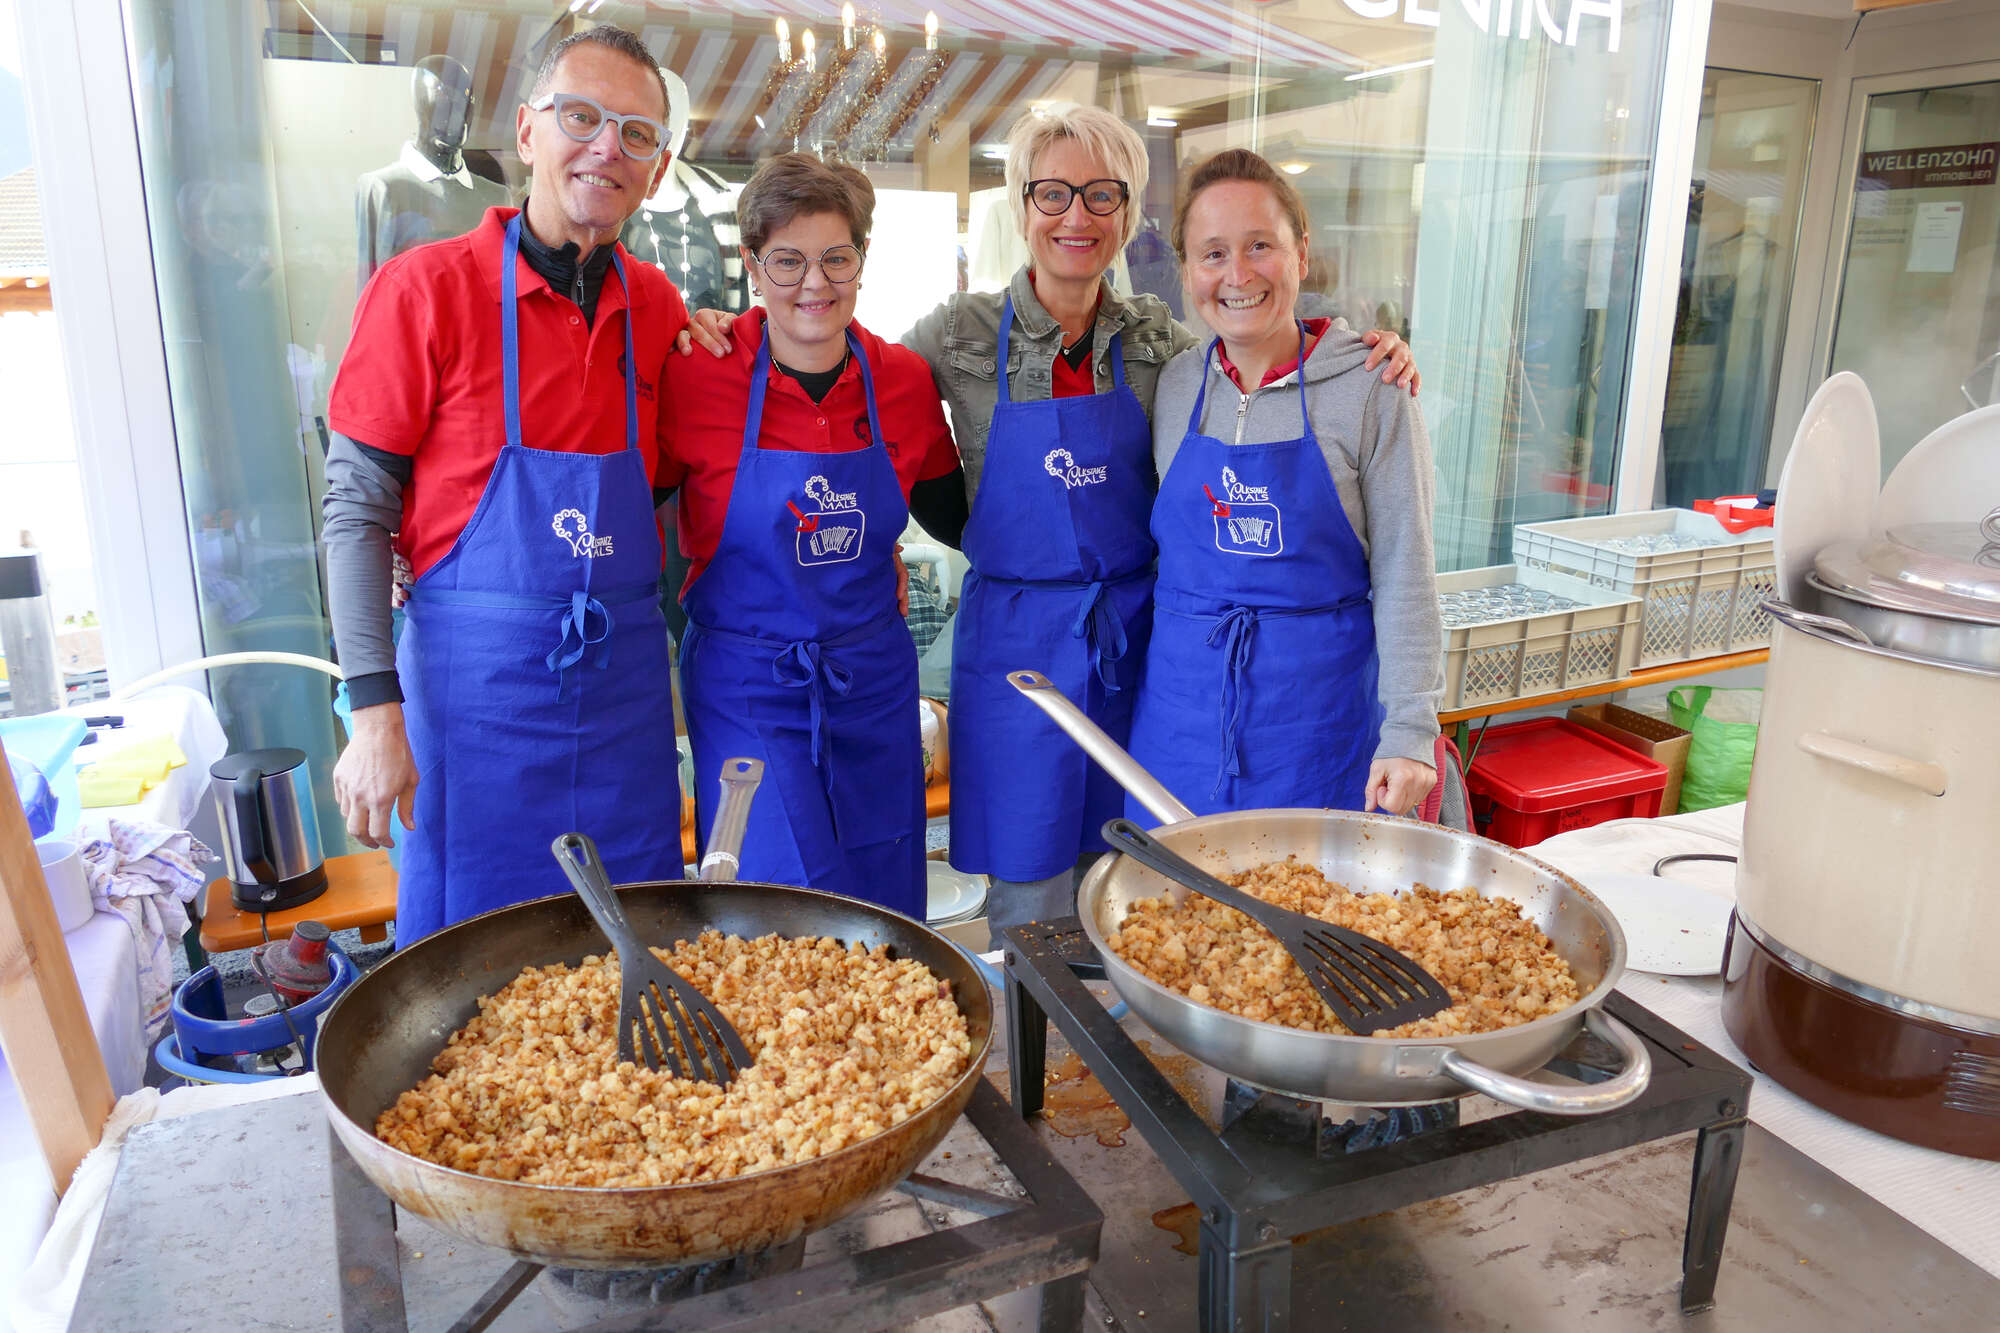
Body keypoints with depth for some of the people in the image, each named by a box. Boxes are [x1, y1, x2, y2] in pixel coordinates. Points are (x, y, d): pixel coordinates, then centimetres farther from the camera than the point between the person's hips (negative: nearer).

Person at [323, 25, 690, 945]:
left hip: (624, 679, 4)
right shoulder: (425, 289, -8)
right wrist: (375, 712, -13)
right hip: (474, 678, -4)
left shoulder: (657, 308, 5)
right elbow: (355, 508, -8)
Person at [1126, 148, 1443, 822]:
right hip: (1185, 694, 3)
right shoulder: (1174, 385, 4)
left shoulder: (1370, 391, -6)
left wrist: (1409, 730, -13)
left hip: (1320, 703, -2)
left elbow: (1404, 575, -7)